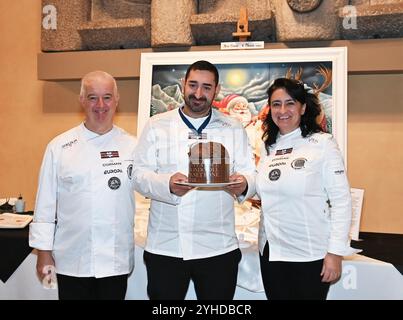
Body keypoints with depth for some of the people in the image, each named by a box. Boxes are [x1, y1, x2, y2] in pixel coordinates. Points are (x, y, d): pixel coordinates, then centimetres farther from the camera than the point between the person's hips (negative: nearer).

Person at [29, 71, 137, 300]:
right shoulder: (60, 146, -1)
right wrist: (43, 250, 2)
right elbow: (45, 203, 1)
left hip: (116, 261, 1)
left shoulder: (132, 146, 1)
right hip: (72, 260, 0)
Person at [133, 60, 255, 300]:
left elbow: (251, 174, 4)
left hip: (218, 247, 1)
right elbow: (140, 175, 0)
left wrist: (244, 184, -20)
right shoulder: (156, 126, 6)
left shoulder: (234, 128, 8)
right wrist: (167, 184, -20)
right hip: (165, 246, 0)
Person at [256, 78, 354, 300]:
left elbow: (341, 200, -10)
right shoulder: (268, 147, 7)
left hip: (310, 255, -4)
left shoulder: (322, 144, -8)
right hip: (271, 252, 5)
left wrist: (336, 252, -14)